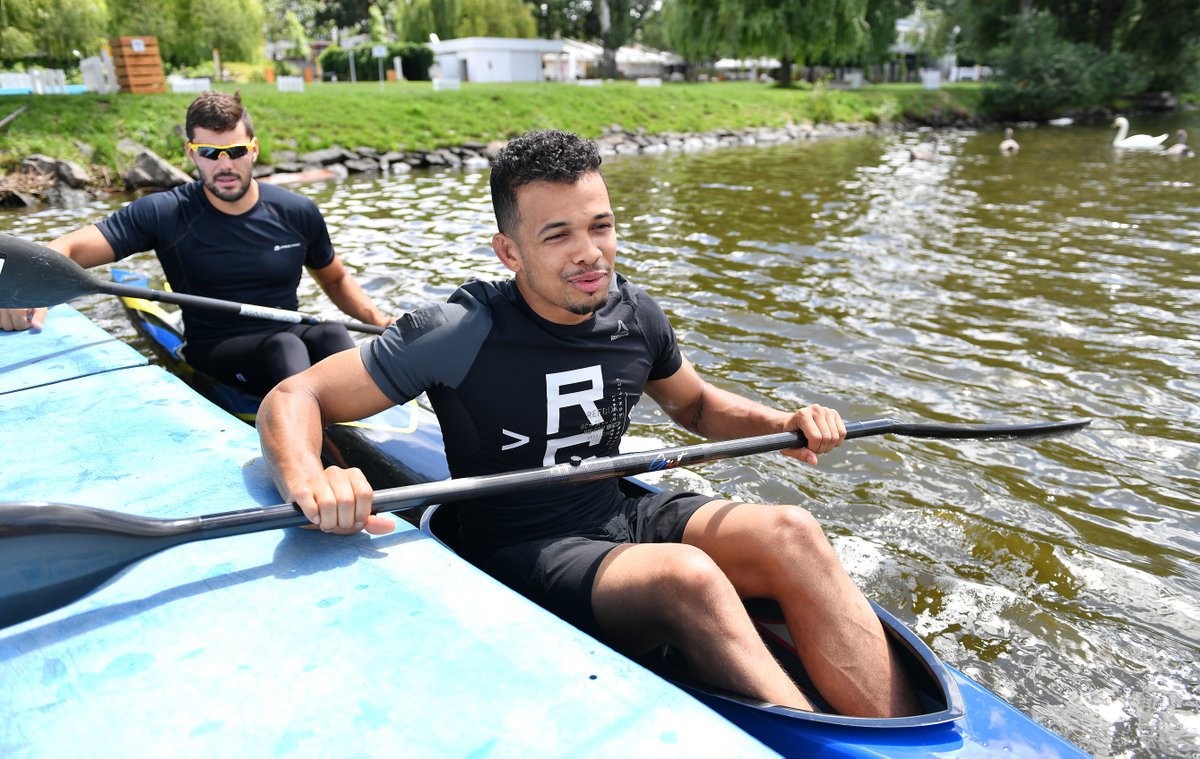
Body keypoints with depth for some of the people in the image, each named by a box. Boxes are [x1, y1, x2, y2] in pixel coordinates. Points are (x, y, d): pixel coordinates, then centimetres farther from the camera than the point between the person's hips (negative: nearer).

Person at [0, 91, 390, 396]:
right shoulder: (164, 214, -5)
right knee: (285, 346, -36)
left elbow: (336, 279, 17)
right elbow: (67, 249, -10)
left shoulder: (298, 213, 3)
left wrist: (379, 320, 0)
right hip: (214, 351, -2)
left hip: (291, 336, 3)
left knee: (332, 334, -32)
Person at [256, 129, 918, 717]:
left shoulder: (634, 315, -1)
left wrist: (782, 424, -1)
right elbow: (293, 399, -16)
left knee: (789, 533, -16)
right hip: (520, 558, -5)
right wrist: (306, 480, -39)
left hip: (624, 520, 6)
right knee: (685, 576, -31)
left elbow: (694, 404, 18)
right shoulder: (464, 335, -17)